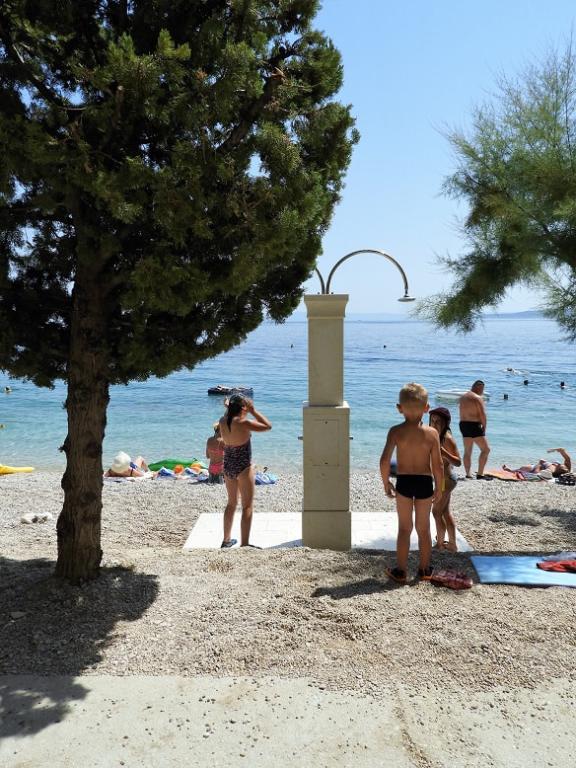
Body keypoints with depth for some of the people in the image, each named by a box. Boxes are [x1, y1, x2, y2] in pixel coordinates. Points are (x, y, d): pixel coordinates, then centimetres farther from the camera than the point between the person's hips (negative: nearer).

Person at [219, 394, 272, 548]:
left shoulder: (223, 422, -2)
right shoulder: (243, 423, -21)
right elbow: (268, 426, -14)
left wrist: (229, 407, 11)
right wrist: (253, 411, -10)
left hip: (227, 466, 7)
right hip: (243, 467, -7)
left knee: (231, 503, 22)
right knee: (247, 506, 2)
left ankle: (226, 540, 30)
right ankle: (244, 543, 1)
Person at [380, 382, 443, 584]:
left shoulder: (396, 431, -9)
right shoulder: (432, 433, -7)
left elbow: (385, 461, -15)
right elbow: (438, 465, -6)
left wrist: (386, 483, -1)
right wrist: (438, 488, 7)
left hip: (403, 482, -1)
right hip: (425, 483, 1)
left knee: (404, 528, 12)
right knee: (423, 528, 16)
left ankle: (400, 571, 17)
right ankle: (424, 569, 27)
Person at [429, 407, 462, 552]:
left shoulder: (447, 439, -23)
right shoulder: (438, 436, 4)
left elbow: (458, 462, -28)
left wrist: (444, 452, -41)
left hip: (446, 479, -10)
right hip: (444, 478, 10)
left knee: (437, 512, 3)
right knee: (446, 512, 18)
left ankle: (439, 543, 18)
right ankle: (452, 544, 28)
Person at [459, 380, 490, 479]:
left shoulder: (463, 397, 14)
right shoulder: (478, 398, -12)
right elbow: (482, 415, -14)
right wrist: (484, 427, -2)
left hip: (463, 424, 8)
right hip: (474, 425, -8)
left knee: (467, 451, 13)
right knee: (485, 449, -1)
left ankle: (468, 474, 14)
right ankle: (480, 474, -6)